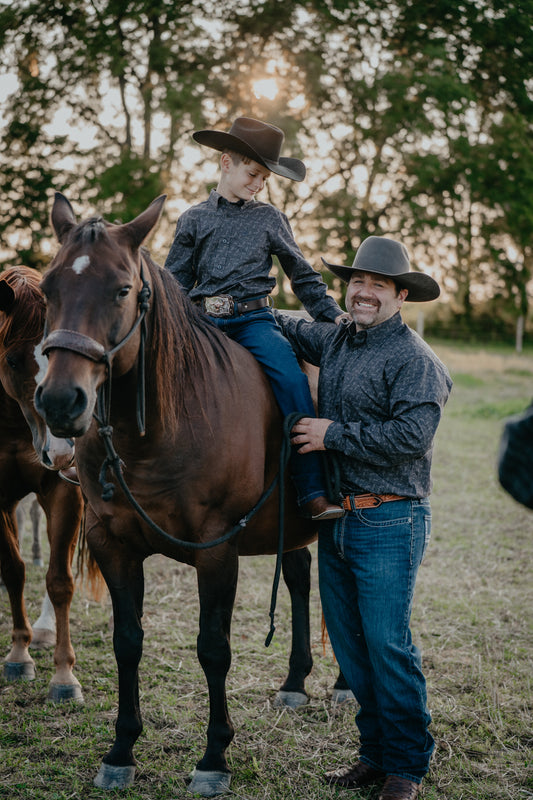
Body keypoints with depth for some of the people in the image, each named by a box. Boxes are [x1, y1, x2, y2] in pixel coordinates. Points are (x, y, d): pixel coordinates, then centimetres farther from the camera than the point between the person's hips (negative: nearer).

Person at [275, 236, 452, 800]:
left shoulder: (414, 358, -10)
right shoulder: (334, 341, 12)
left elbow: (411, 435, -22)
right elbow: (285, 327, 31)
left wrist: (334, 434, -15)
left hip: (388, 522, -7)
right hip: (335, 518, 7)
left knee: (387, 644, -4)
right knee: (348, 644, 11)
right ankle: (375, 752, 23)